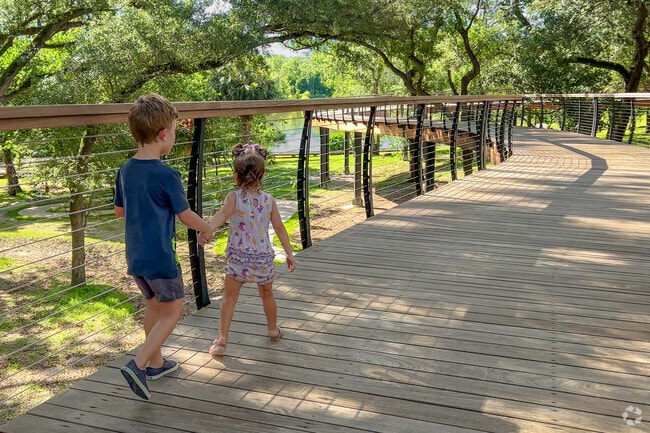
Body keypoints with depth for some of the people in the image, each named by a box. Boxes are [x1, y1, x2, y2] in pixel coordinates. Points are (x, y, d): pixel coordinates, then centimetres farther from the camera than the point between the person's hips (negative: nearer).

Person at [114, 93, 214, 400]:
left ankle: (155, 362, 36)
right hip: (160, 258, -7)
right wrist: (207, 228, 8)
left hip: (135, 256, 7)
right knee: (173, 311, 8)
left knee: (153, 305, 23)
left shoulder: (125, 170, 2)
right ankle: (138, 365, -2)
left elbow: (119, 210, 14)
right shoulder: (166, 175, -20)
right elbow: (186, 216, -10)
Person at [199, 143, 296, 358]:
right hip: (264, 257, 3)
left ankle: (222, 339, 6)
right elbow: (280, 228, 3)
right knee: (267, 294, 24)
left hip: (238, 258, -3)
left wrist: (206, 231, -44)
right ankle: (273, 329, 43)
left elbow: (222, 215, -29)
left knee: (229, 297, 9)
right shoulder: (269, 200, 0)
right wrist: (289, 253, 9)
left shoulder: (234, 197, -10)